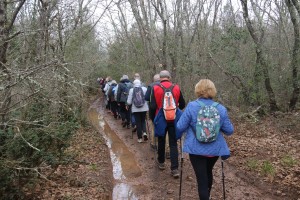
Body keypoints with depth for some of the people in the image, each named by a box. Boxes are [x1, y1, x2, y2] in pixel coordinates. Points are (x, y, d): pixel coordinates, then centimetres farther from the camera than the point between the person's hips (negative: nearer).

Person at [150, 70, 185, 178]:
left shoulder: (155, 88, -10)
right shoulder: (176, 88, -4)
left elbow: (153, 107, -13)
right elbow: (182, 105, 4)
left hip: (161, 119, -1)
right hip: (173, 119, 1)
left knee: (161, 141, 18)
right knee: (173, 144, 5)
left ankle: (161, 162, 36)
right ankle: (174, 169, 1)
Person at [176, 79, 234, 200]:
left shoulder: (191, 106, -14)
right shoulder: (221, 109, -6)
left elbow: (180, 127, -11)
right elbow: (229, 131, -2)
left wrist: (177, 136, 10)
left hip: (196, 149, -4)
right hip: (215, 149, 5)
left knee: (201, 178, 4)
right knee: (208, 172, 28)